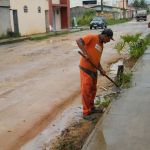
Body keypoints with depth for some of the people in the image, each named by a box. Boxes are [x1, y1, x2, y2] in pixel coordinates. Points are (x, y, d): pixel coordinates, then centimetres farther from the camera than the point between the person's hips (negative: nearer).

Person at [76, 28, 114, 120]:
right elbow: (79, 41, -21)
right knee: (86, 91, -2)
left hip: (93, 70, 9)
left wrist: (101, 69, 3)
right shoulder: (92, 37, -10)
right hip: (85, 69, -9)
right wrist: (85, 53, -28)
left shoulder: (101, 45, 15)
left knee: (93, 90, 18)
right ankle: (86, 113, 7)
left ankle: (91, 108, 34)